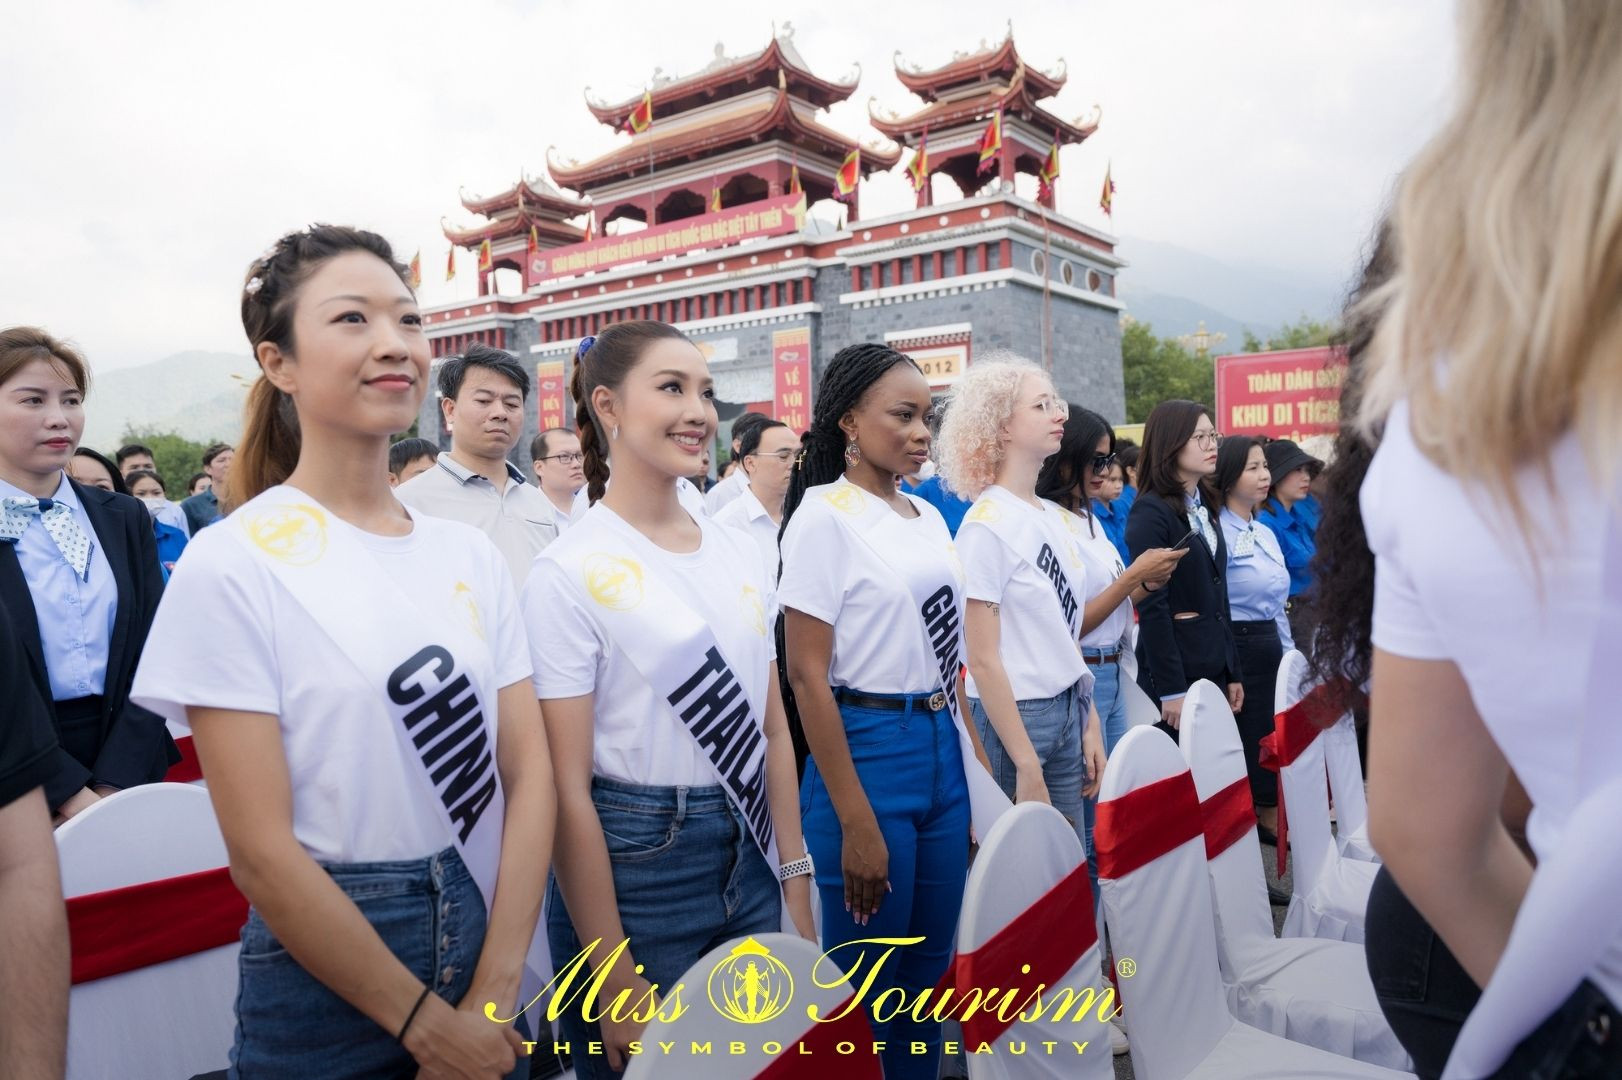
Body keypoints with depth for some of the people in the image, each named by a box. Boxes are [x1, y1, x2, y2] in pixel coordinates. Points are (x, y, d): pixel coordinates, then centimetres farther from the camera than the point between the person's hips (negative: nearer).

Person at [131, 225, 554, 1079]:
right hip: (328, 987, -4)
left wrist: (493, 998, -9)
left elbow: (528, 771, -2)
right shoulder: (232, 566, -13)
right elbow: (261, 851, -15)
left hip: (486, 935, 4)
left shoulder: (470, 553, 1)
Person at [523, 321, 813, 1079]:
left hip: (748, 860, 6)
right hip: (632, 865, -6)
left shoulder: (742, 556, 4)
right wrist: (617, 982, -13)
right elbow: (568, 788, -15)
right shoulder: (569, 573, -14)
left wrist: (796, 887, 6)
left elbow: (773, 732, 9)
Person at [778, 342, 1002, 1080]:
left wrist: (975, 759, 13)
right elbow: (807, 677, -16)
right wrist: (855, 823, -18)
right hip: (869, 752, -7)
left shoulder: (928, 518, 9)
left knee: (929, 966, 18)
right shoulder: (823, 517, -12)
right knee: (867, 980, 7)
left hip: (943, 751, 7)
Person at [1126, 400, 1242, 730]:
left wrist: (1233, 673, 14)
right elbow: (1152, 606, -16)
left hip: (1214, 664, 8)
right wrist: (1171, 689, -18)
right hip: (1175, 666, -8)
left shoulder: (1205, 508, 13)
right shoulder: (1151, 512, -12)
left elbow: (1218, 596, 16)